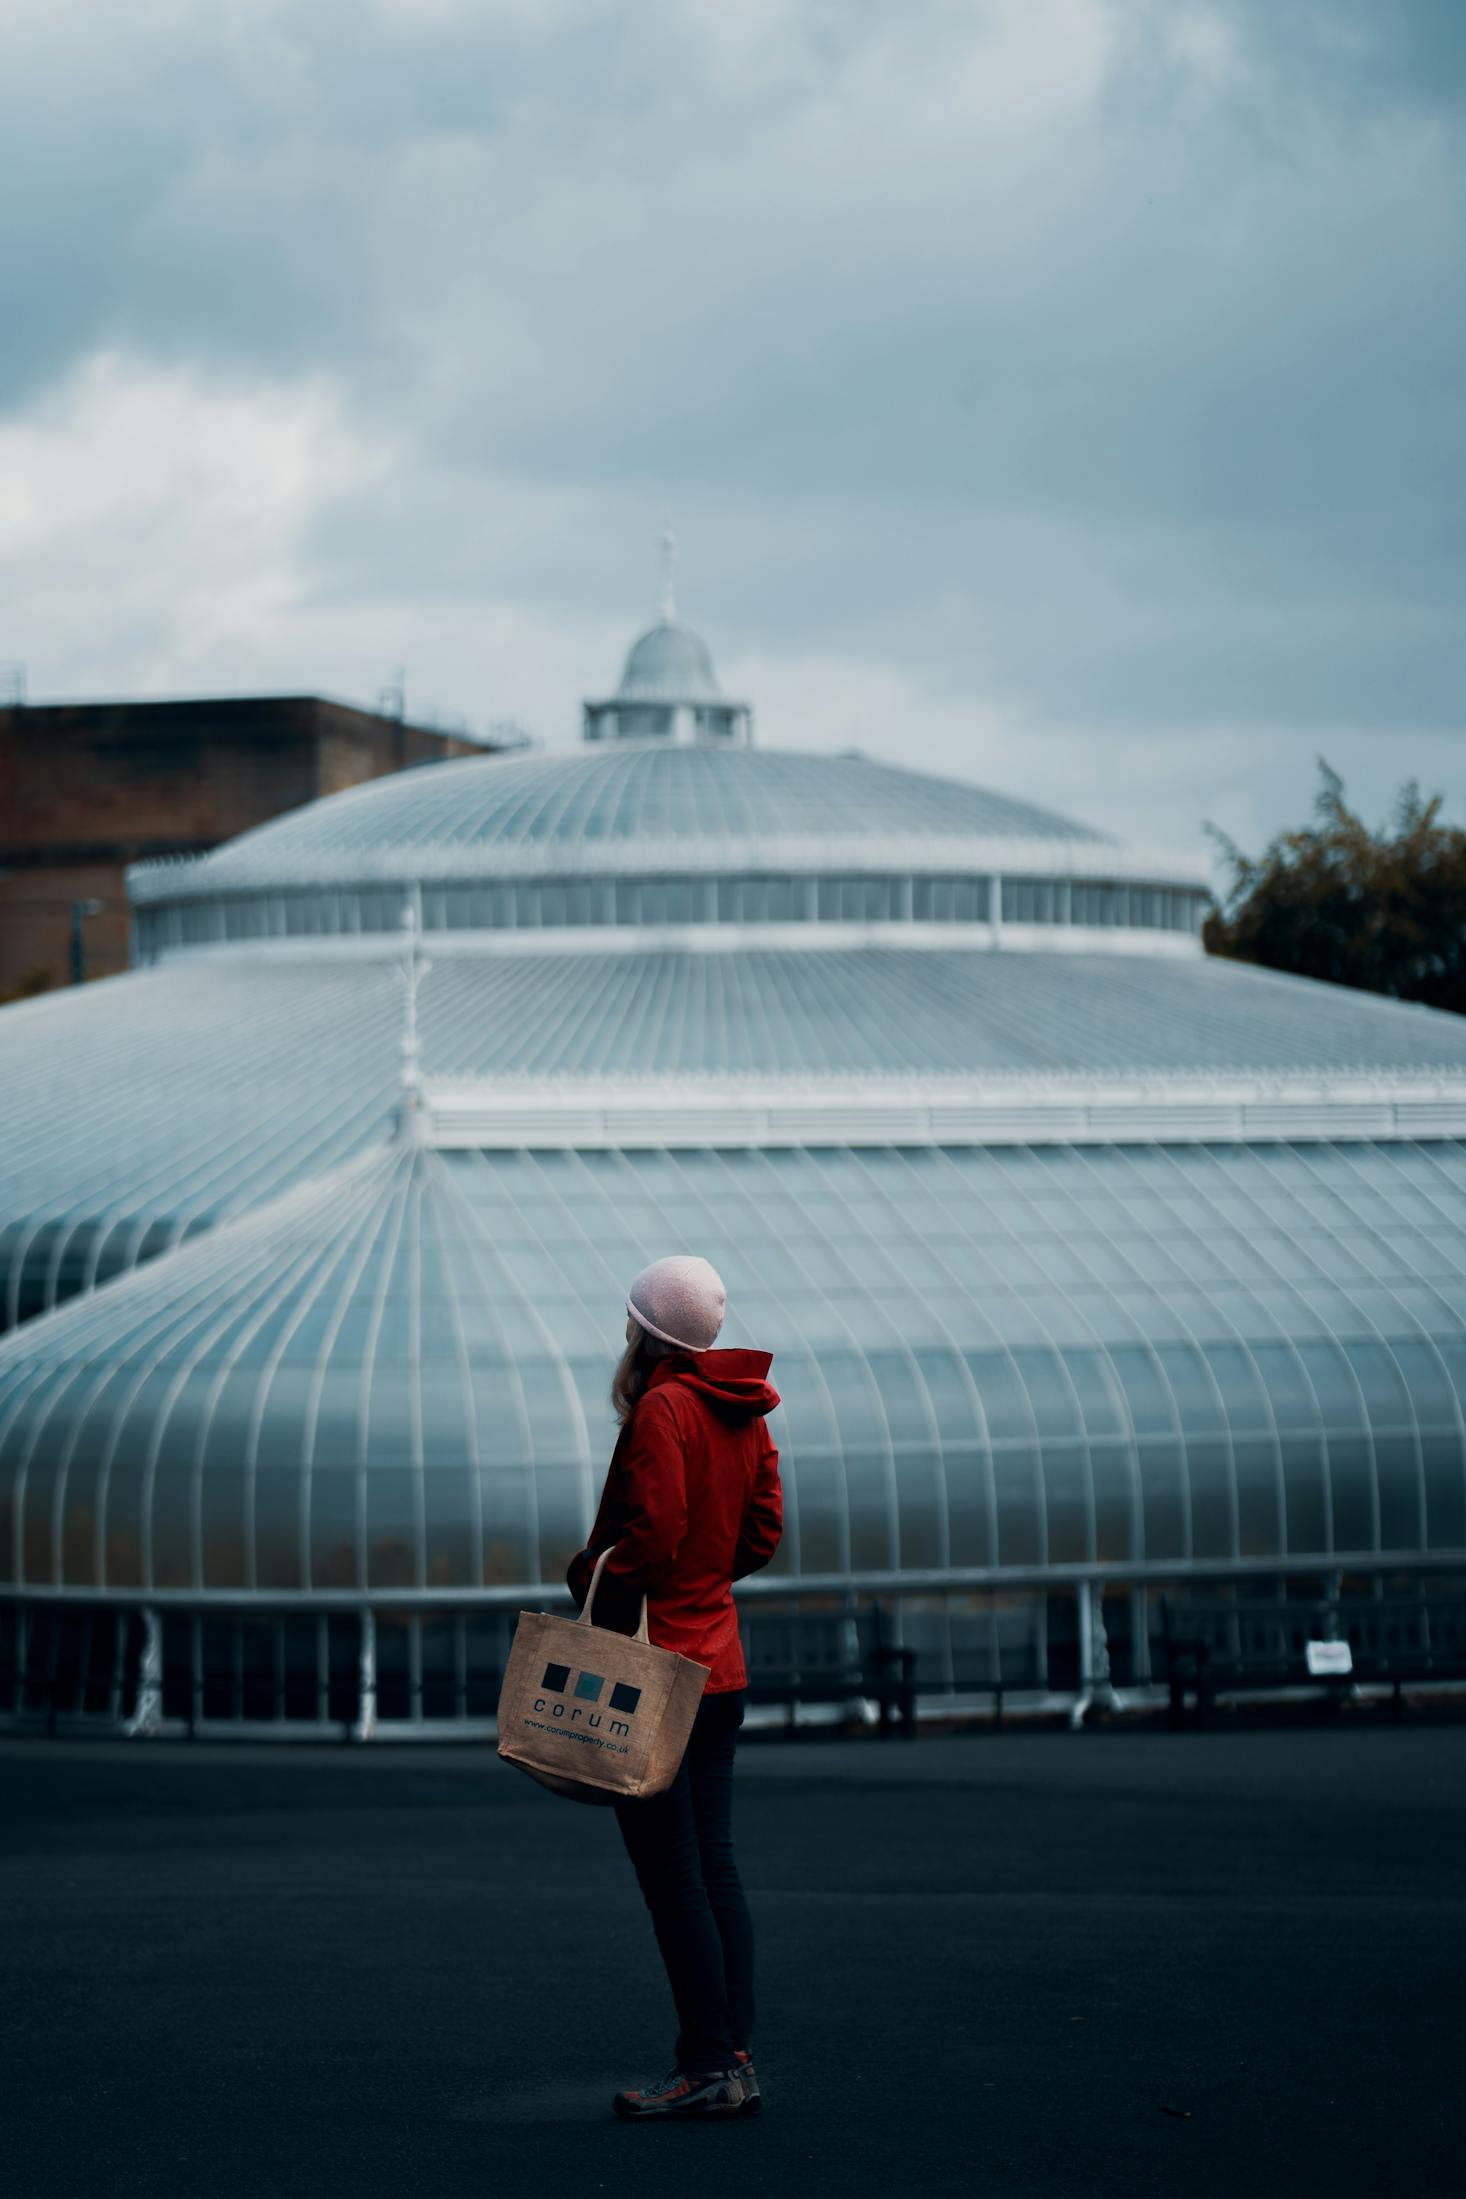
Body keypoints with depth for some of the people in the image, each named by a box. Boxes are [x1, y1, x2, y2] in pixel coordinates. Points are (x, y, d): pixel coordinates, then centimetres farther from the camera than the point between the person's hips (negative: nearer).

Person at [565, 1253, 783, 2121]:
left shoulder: (662, 1411, -14)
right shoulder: (742, 1413, 11)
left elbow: (650, 1535, -22)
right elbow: (765, 1527, 13)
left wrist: (588, 1576, -7)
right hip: (720, 1665, 9)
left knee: (673, 1877, -5)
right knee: (715, 1866, 10)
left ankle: (708, 2065, -5)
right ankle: (735, 2057, 10)